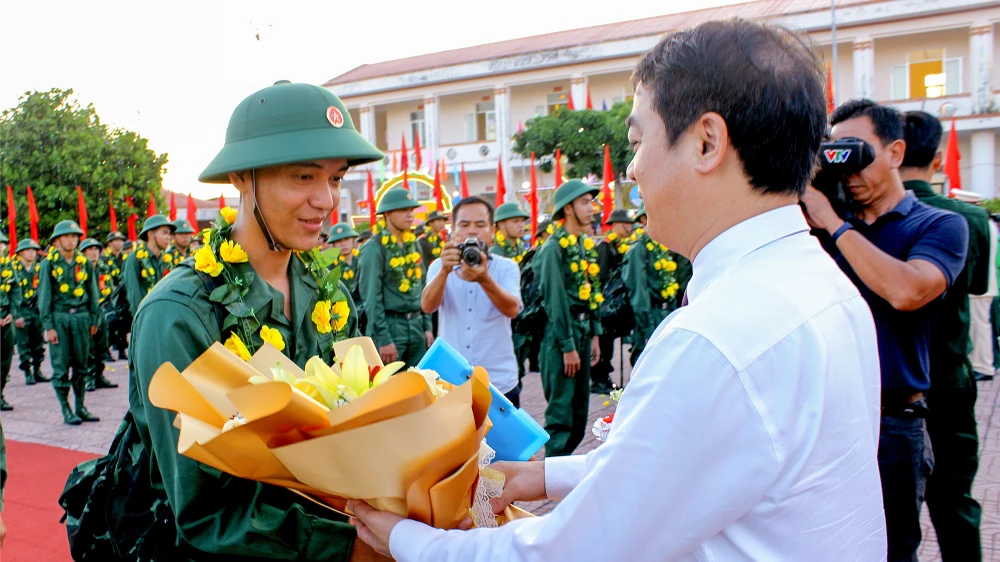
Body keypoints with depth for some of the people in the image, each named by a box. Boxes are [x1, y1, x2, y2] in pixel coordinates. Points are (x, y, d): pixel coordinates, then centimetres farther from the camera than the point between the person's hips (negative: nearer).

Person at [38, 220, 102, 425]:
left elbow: (92, 292, 12)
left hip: (81, 317, 3)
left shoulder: (84, 262, 7)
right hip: (59, 318, -3)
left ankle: (80, 407, 19)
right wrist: (48, 326, -6)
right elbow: (44, 296, -2)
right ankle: (66, 411, 10)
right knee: (61, 367, 1)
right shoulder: (49, 263, -2)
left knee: (81, 366, 8)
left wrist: (94, 320, 10)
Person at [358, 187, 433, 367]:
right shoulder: (374, 249, -10)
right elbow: (371, 297, -14)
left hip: (416, 325, 6)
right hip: (389, 325, -6)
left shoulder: (413, 244, 11)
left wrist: (427, 326, 10)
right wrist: (383, 339, -16)